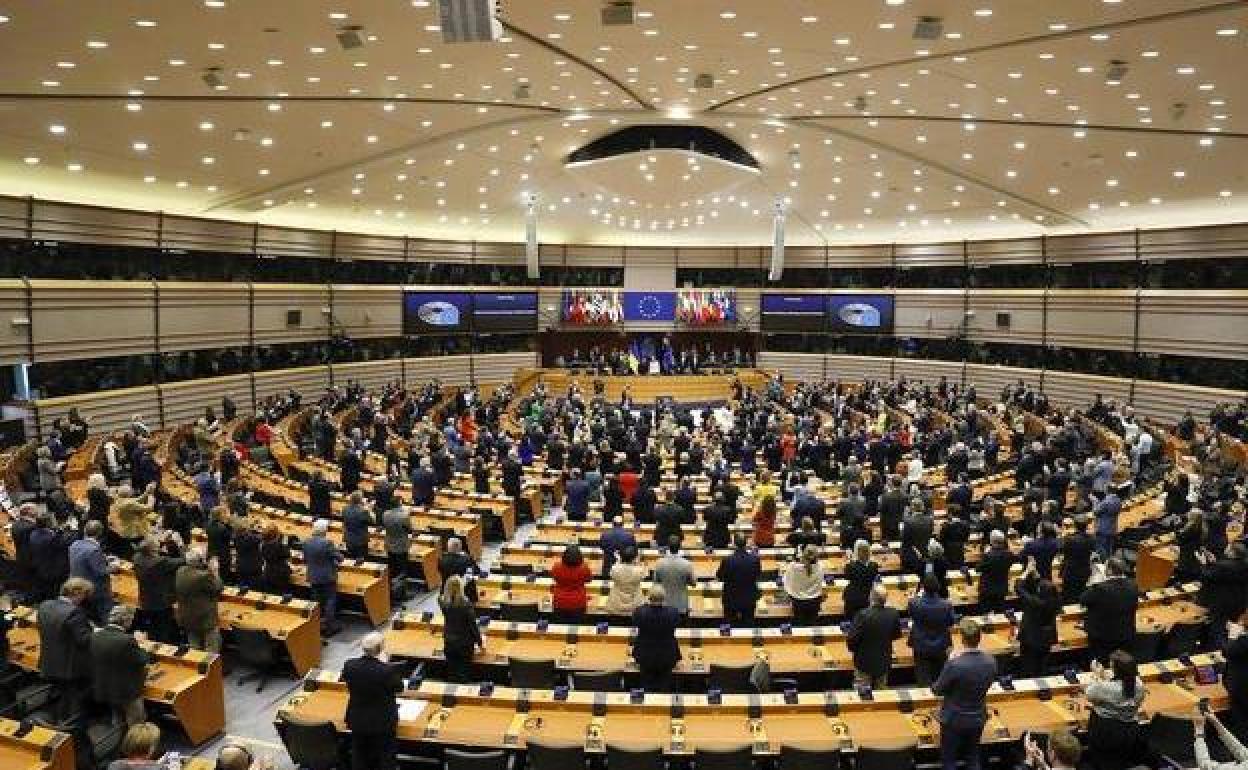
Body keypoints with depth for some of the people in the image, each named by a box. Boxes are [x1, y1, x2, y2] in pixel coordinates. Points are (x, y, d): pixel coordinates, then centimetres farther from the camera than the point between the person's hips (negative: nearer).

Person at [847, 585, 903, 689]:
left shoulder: (863, 615, -27)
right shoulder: (893, 614, -14)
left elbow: (851, 638, -22)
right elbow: (897, 635, 3)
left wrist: (853, 649, -1)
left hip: (865, 662, -4)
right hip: (884, 662, 4)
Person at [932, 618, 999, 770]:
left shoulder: (954, 664, -32)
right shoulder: (991, 662, -15)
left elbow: (937, 690, -15)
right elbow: (986, 685, 4)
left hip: (954, 720, -5)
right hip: (978, 719, 5)